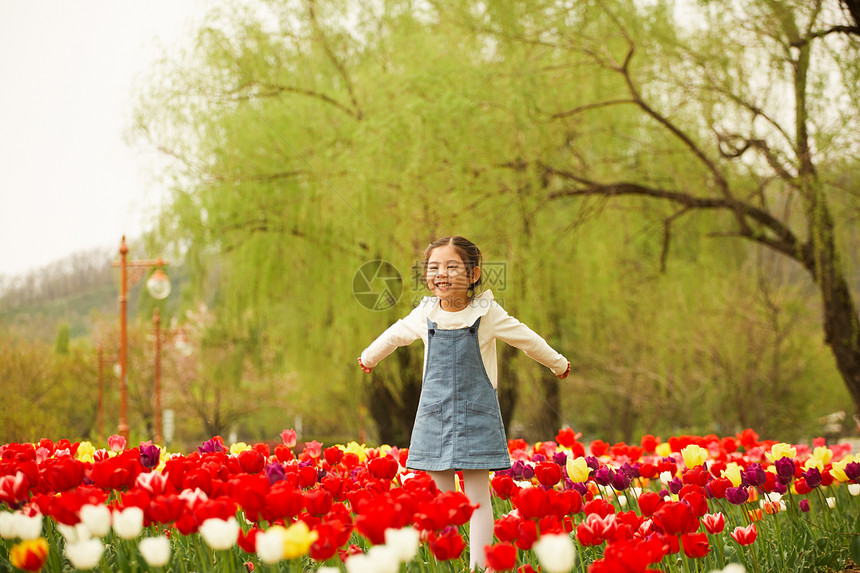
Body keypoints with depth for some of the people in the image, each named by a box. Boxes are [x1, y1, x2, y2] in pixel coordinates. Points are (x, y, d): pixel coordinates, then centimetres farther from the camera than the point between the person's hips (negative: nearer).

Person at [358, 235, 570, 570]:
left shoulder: (487, 313, -6)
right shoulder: (425, 314, 2)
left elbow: (526, 339, 9)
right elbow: (394, 336, 23)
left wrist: (557, 364, 22)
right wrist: (369, 357, 39)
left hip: (475, 414, -3)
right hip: (434, 414, 3)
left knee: (477, 498, -4)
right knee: (441, 497, 4)